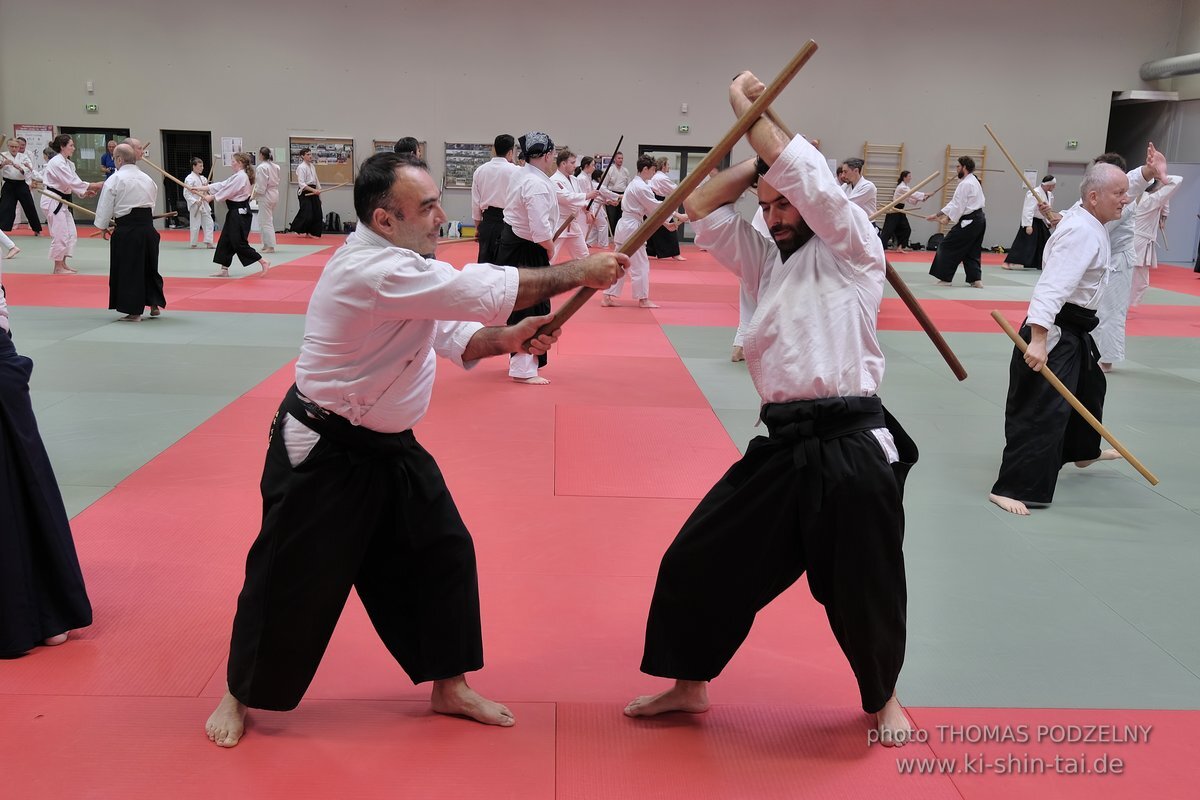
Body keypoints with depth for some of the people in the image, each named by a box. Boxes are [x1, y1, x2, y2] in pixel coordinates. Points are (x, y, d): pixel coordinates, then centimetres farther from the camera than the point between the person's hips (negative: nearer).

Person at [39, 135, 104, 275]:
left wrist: (86, 192, -4)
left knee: (71, 233, 10)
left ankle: (63, 264, 19)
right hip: (53, 201, -10)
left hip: (62, 201, 10)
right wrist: (95, 186, -22)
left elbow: (72, 183, 13)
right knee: (60, 234, -7)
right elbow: (72, 182, -24)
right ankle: (58, 268, 2)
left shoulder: (68, 163, 13)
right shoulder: (56, 163, -18)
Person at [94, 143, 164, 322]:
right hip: (147, 227, 6)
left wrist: (103, 226, 12)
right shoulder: (147, 179, 11)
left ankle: (133, 311, 5)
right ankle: (155, 304, 27)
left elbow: (105, 207, -4)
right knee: (149, 266, 19)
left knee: (128, 269, 2)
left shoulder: (114, 180, -7)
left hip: (127, 230, -6)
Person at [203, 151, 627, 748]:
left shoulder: (397, 264, 5)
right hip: (323, 455, -9)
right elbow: (484, 291, -30)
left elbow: (447, 333, 8)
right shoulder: (374, 270, -27)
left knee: (443, 554, 11)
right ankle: (240, 696, 29)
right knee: (291, 580, 4)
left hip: (389, 449, 10)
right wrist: (578, 272, -22)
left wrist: (509, 338, -11)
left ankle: (450, 687, 28)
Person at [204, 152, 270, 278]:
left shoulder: (240, 177, -17)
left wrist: (212, 197, -6)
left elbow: (227, 191, -17)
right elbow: (222, 185, 16)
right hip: (235, 212, 11)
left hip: (239, 213, -11)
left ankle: (263, 262, -5)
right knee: (225, 240, 12)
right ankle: (224, 269, 16)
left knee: (239, 243, -9)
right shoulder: (239, 176, 15)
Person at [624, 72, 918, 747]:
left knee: (865, 588, 8)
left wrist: (749, 109, -3)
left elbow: (810, 179, -12)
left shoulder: (854, 250, 0)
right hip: (783, 446, 6)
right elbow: (700, 209, 12)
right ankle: (691, 684, 26)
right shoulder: (767, 261, 17)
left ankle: (883, 697, 36)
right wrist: (758, 159, 5)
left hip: (851, 445, -5)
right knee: (699, 560, 6)